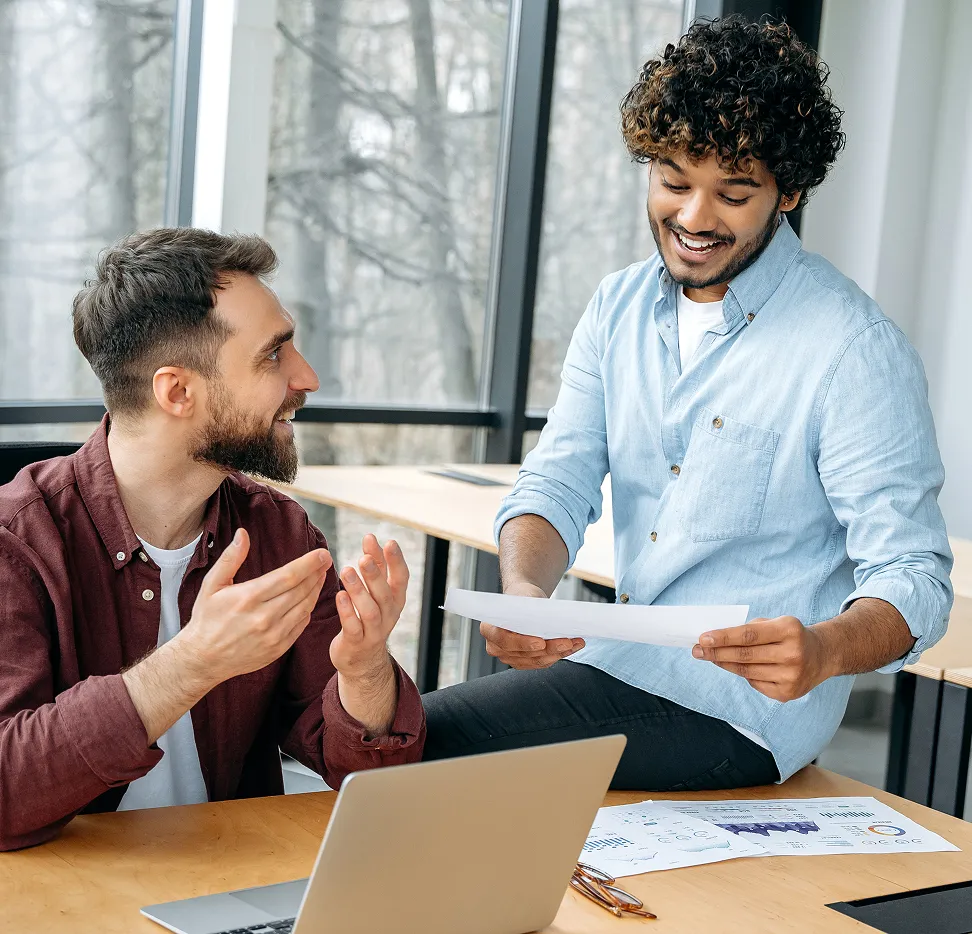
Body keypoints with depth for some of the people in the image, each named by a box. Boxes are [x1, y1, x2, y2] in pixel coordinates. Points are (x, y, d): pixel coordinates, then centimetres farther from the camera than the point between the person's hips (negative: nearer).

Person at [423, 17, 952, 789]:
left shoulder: (856, 349, -14)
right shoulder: (619, 308, 7)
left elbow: (914, 578, -15)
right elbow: (558, 485, 3)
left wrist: (823, 650, -38)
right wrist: (523, 591, -21)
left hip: (744, 713, -6)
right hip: (621, 662, 7)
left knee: (420, 739, -19)